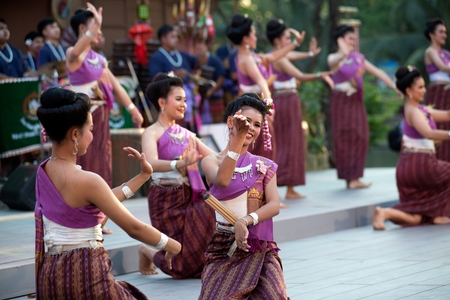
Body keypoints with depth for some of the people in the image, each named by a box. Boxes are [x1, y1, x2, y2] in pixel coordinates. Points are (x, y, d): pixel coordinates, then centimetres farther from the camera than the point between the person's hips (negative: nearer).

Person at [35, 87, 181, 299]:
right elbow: (133, 228, -13)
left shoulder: (44, 171, 7)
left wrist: (143, 176, 18)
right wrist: (174, 246, 2)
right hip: (85, 273, -8)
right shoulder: (87, 181, -18)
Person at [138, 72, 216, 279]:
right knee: (182, 266, -1)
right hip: (166, 198, -6)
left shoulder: (186, 134, 12)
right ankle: (148, 252, 27)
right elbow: (151, 163, -28)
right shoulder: (153, 133, -8)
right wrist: (180, 163, -45)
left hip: (191, 196, 6)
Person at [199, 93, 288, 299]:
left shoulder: (264, 166, 10)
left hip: (259, 247, 1)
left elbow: (274, 205, -5)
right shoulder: (211, 161, 4)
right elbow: (222, 180, -20)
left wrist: (246, 221, -24)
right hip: (223, 246, -1)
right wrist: (238, 138, -27)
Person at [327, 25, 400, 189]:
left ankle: (354, 178, 5)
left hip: (356, 101, 5)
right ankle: (349, 177, -1)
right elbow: (333, 62, -28)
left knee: (359, 138, 1)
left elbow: (377, 72, 10)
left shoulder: (358, 58, 12)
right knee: (344, 138, -4)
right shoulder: (334, 58, -3)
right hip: (341, 101, -5)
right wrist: (343, 54, -51)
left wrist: (394, 86, -1)